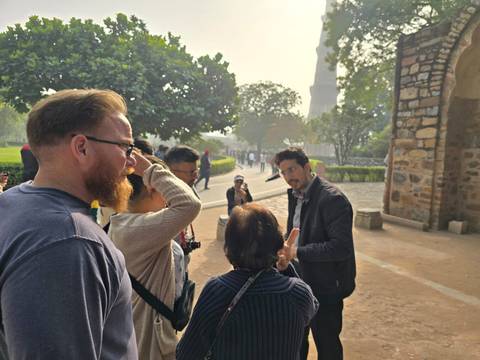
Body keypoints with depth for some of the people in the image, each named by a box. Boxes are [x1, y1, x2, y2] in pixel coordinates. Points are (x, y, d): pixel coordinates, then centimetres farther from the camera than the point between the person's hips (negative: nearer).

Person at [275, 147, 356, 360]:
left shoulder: (332, 199, -22)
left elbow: (341, 247, -27)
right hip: (300, 282, 8)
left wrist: (298, 252, -26)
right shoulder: (295, 195, 5)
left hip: (326, 287, -7)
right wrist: (286, 249, 0)